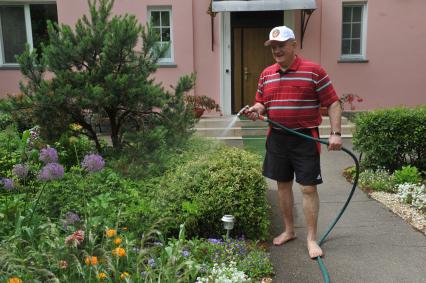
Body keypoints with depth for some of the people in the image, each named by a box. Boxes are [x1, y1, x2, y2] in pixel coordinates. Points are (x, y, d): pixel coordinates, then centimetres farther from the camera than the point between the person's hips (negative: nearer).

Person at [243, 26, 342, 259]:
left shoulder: (313, 71, -7)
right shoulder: (266, 75, 8)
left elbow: (333, 103, -6)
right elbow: (262, 102, 17)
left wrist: (336, 133, -15)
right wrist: (256, 109, -7)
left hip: (305, 138, -5)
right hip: (277, 137, 5)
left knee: (308, 188, -1)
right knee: (283, 185, 13)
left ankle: (312, 238, 12)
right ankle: (289, 230, 29)